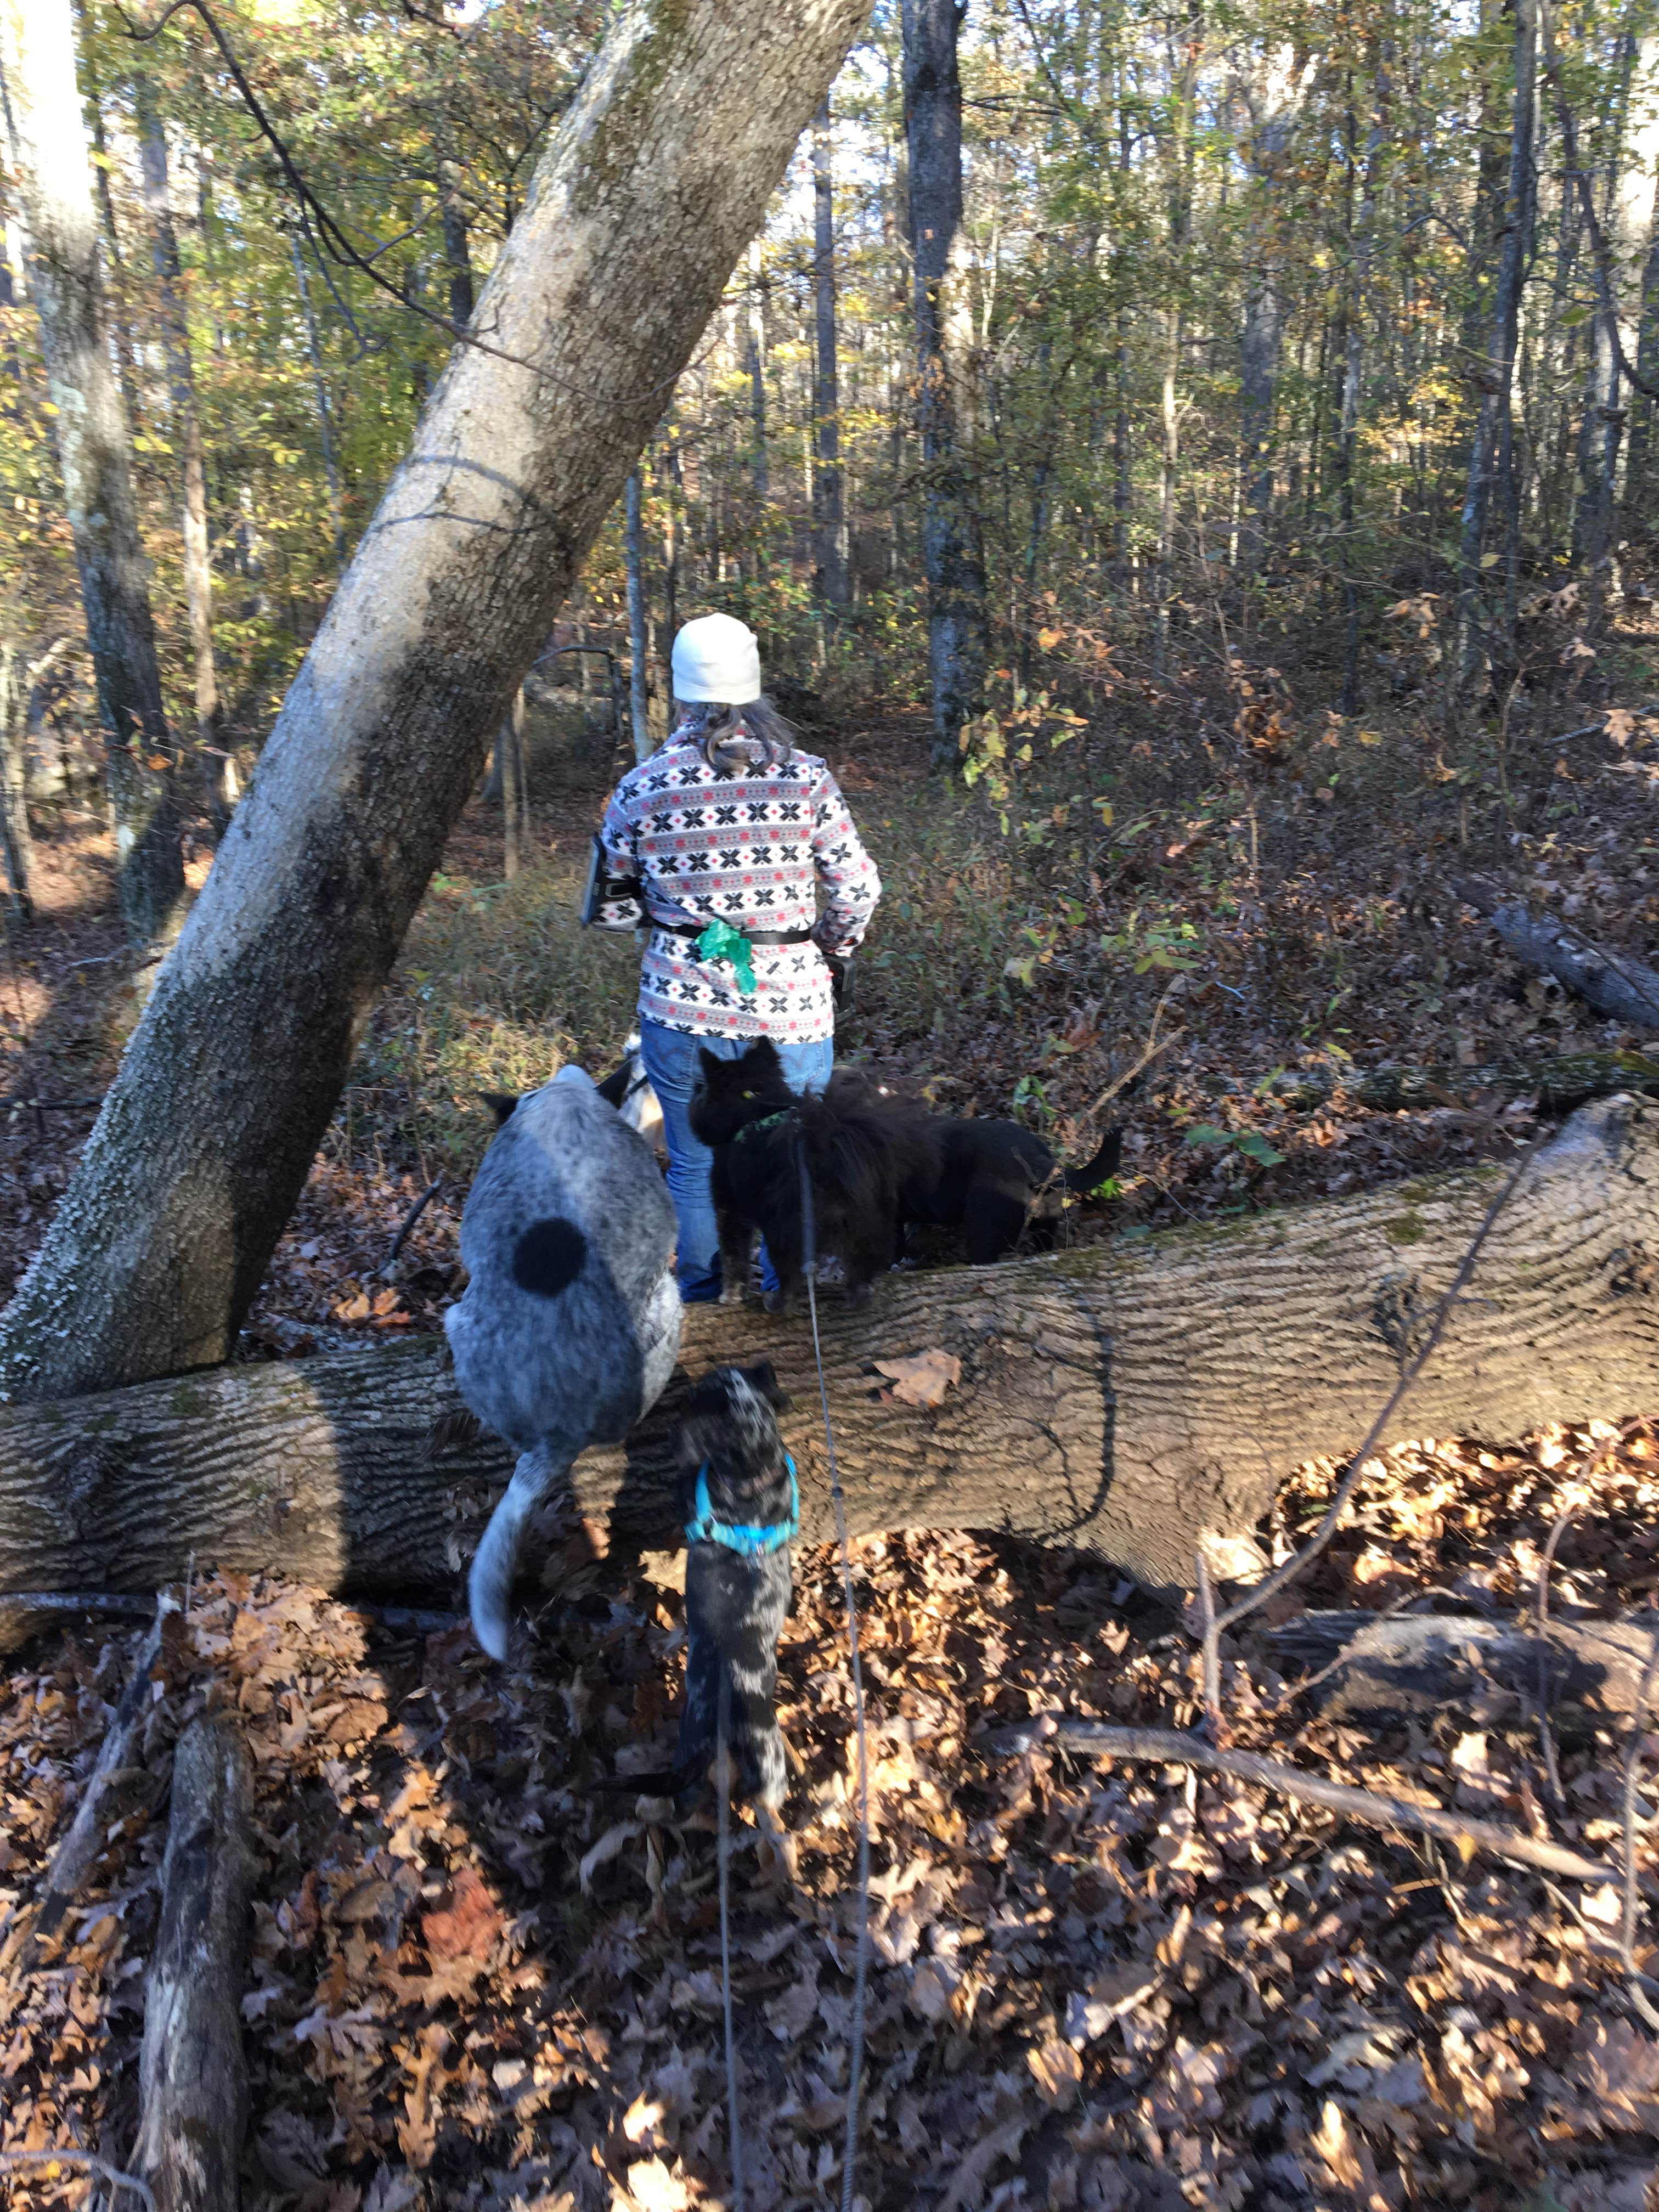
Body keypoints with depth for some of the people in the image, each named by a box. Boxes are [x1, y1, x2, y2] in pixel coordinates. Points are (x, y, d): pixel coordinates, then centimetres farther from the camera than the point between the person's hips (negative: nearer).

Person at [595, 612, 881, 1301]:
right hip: (790, 1012, 0)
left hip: (681, 1012, 0)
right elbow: (858, 889, -2)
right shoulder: (806, 779, -7)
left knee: (695, 1168, 17)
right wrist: (833, 956, 16)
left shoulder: (643, 789, -6)